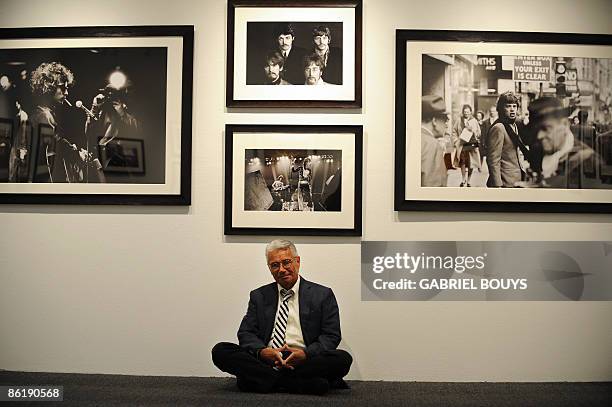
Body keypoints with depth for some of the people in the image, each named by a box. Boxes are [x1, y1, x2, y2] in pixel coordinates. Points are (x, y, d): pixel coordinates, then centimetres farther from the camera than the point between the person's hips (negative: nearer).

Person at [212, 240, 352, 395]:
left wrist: (306, 353, -18)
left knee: (343, 359, -29)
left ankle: (272, 380, -24)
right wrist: (261, 351, -15)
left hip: (304, 361, -2)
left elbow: (331, 336, 2)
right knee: (220, 350, -21)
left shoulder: (322, 295, 9)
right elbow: (246, 333, 9)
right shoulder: (258, 296, 16)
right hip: (265, 361, 3)